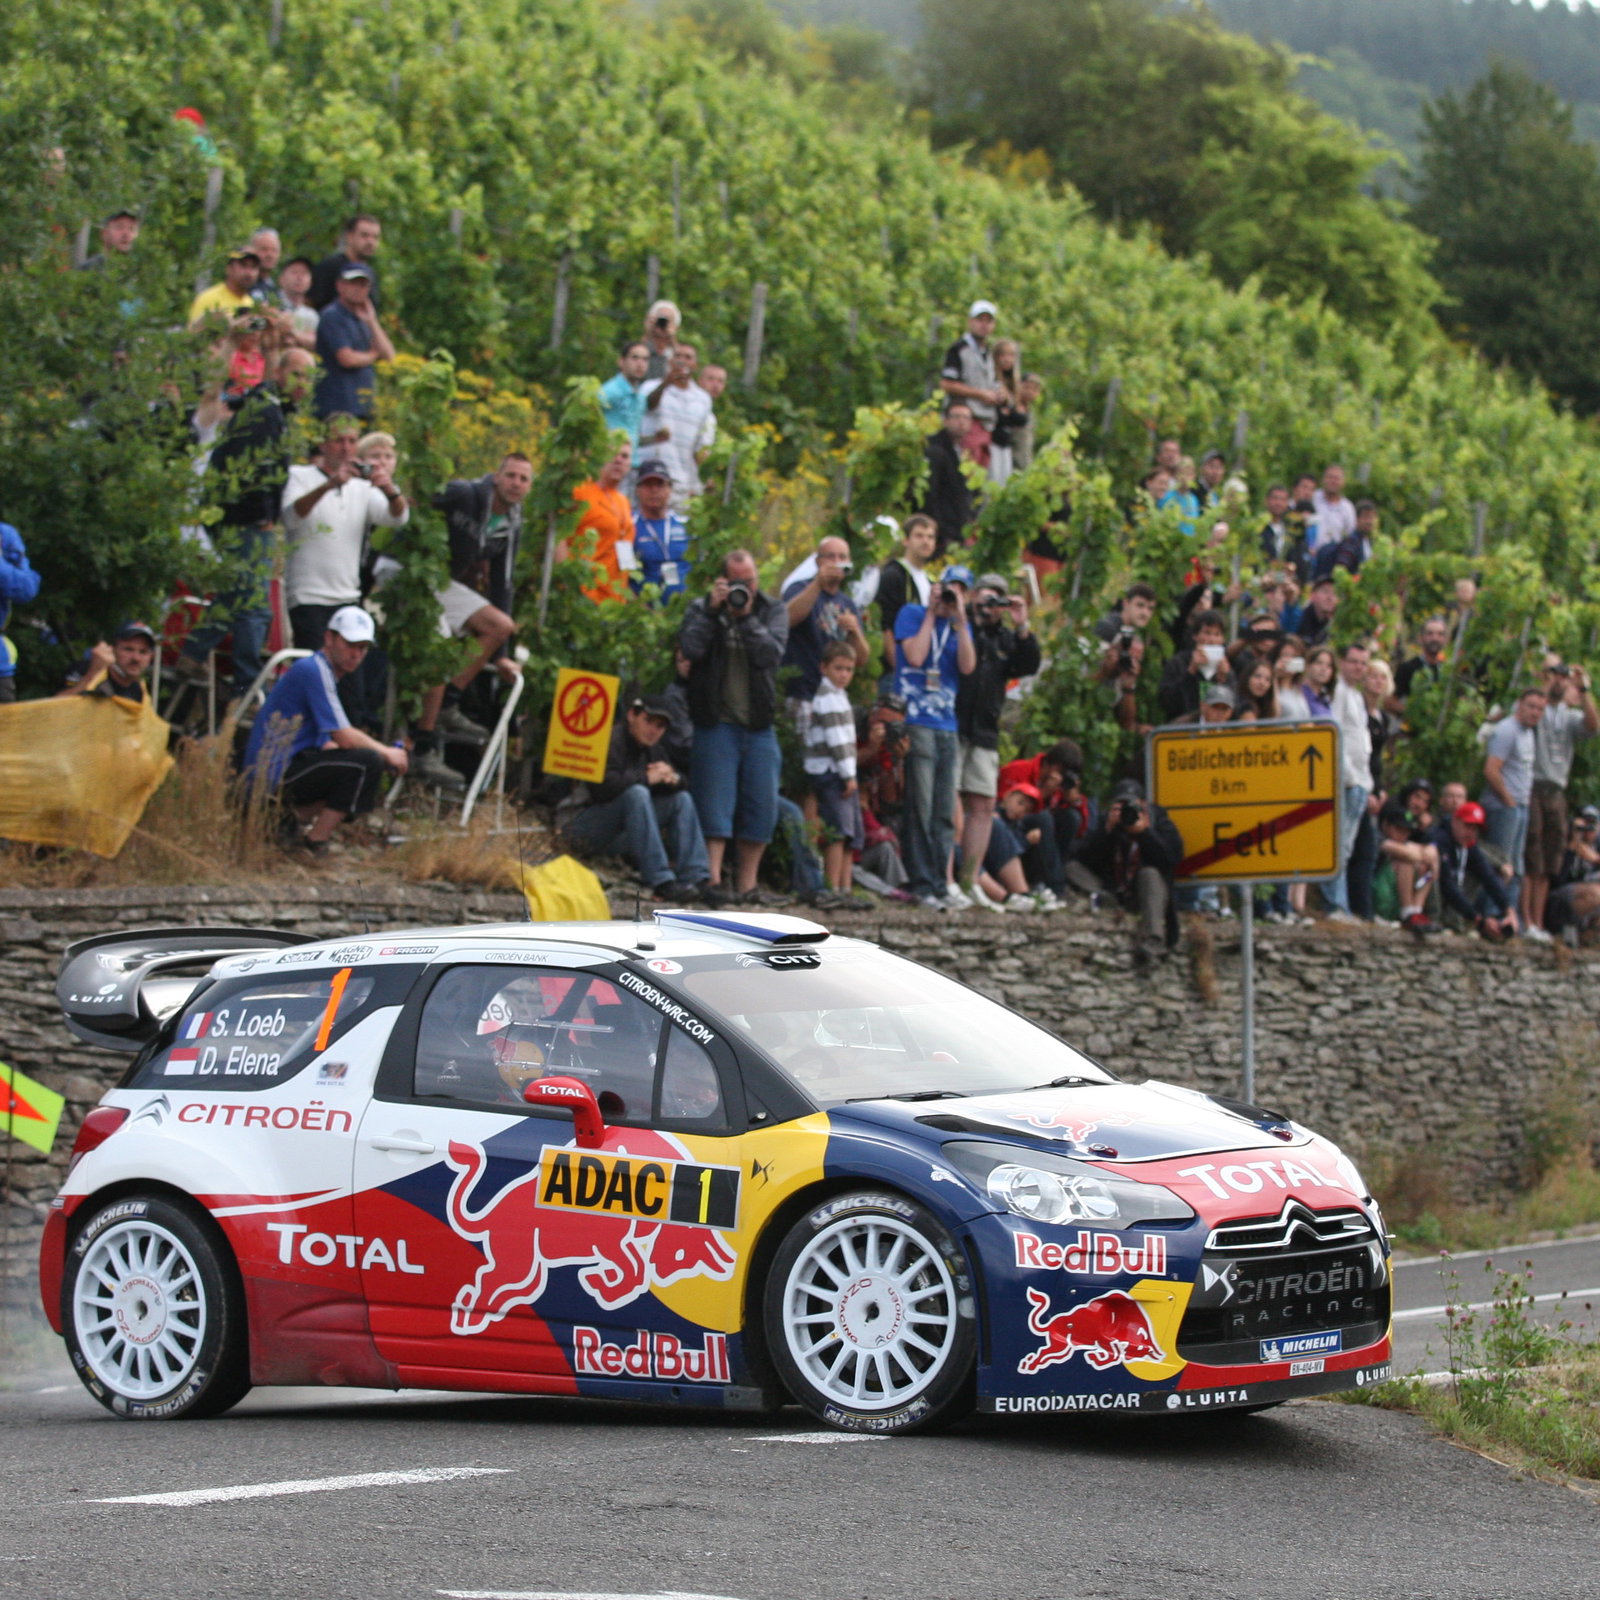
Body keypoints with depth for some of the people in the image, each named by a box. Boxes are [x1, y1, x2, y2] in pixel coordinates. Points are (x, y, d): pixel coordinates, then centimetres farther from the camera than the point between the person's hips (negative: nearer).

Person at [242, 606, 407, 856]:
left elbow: (326, 744, 22)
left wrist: (385, 754, 9)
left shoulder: (326, 672, 19)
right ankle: (314, 843, -14)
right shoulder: (314, 670, -13)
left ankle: (297, 816, 8)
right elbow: (344, 737, -18)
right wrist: (387, 753, -2)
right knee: (367, 761, -21)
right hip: (275, 775, -10)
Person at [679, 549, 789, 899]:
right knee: (715, 806, -8)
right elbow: (690, 647, -15)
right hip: (717, 722, -3)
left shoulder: (772, 611, 8)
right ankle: (712, 880, -11)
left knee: (762, 805, 3)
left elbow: (771, 653, -9)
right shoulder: (703, 609, 4)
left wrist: (746, 617, -15)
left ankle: (747, 881, 11)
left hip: (759, 725, 3)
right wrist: (713, 610, -17)